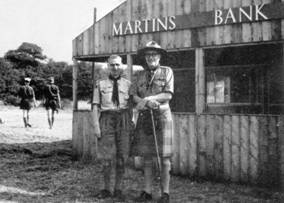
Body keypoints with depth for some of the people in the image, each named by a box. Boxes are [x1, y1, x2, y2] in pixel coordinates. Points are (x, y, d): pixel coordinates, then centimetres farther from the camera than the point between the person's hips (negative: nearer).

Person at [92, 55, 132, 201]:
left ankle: (118, 189, 11)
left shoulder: (128, 84, 8)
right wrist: (96, 126, -6)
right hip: (107, 121, -1)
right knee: (106, 157, -2)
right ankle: (106, 189, 12)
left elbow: (131, 106, 7)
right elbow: (95, 106, 3)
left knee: (121, 156, 1)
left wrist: (132, 126, 1)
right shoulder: (100, 84, 6)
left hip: (123, 121, 1)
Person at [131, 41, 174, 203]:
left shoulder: (167, 71, 2)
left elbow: (168, 95, -9)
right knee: (147, 156, 6)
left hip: (162, 116, -3)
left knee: (164, 157, -1)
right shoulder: (141, 75, 13)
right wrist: (147, 102, -15)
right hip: (144, 117, 4)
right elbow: (134, 96, 5)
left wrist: (145, 100, -12)